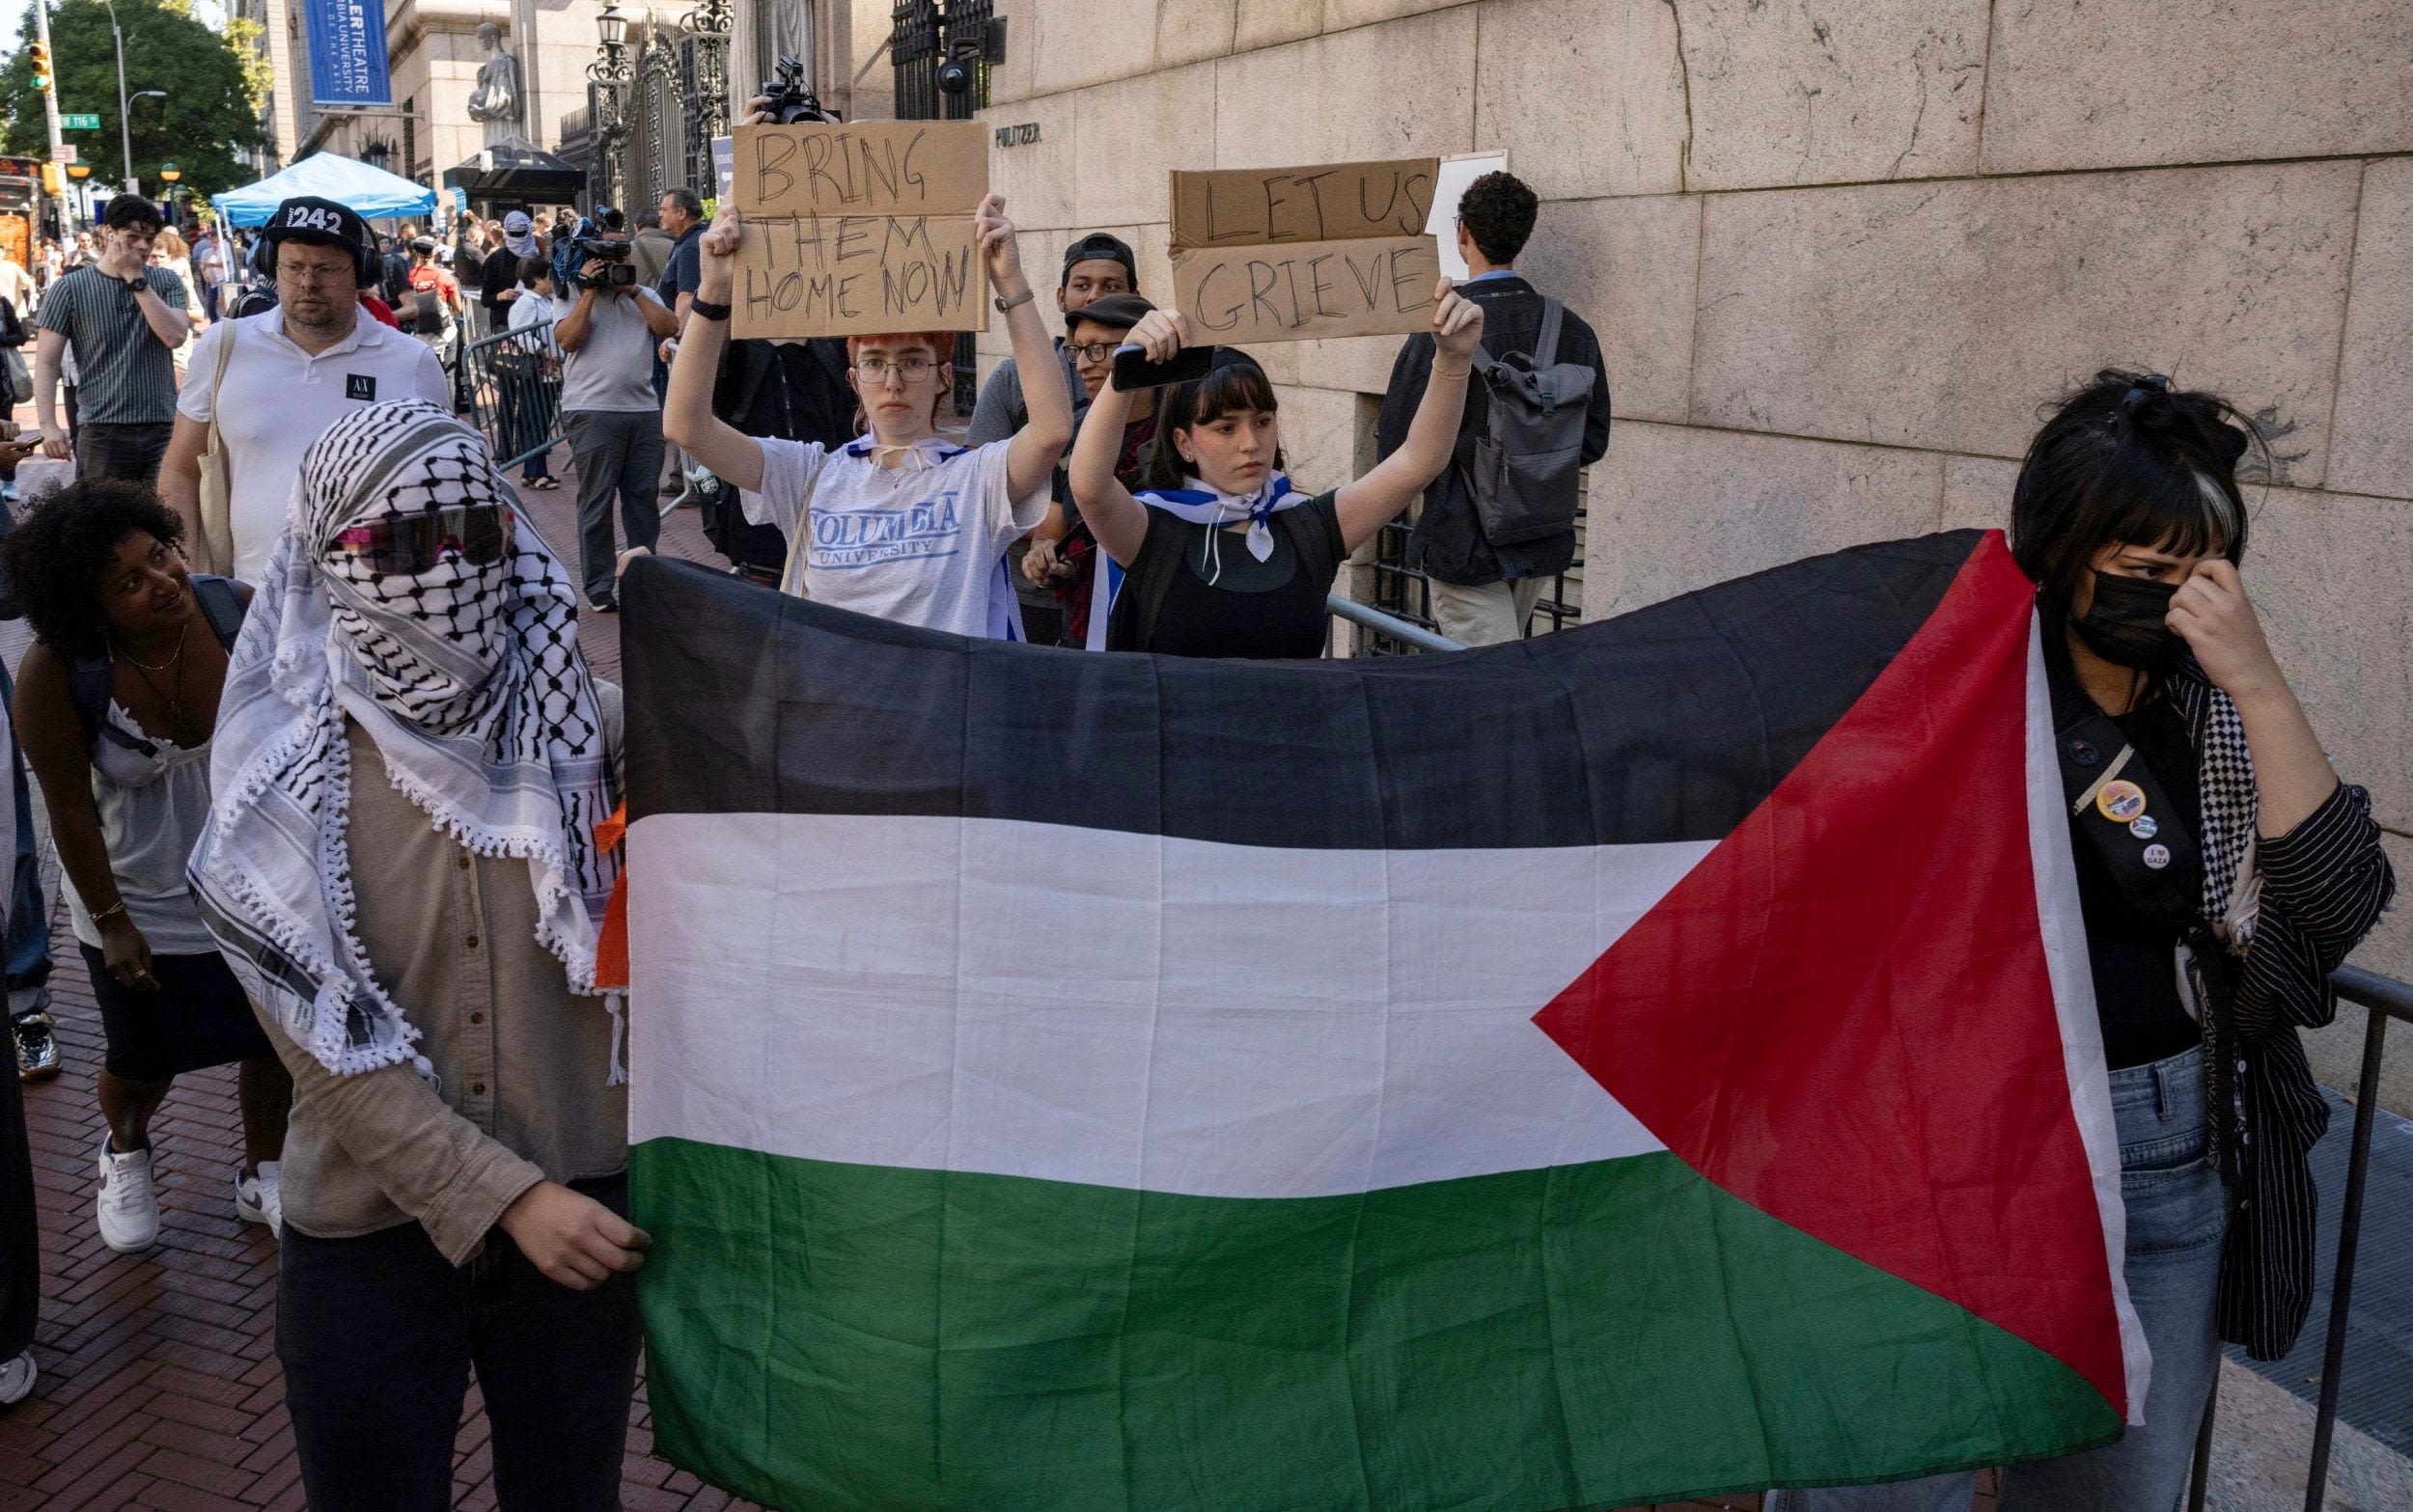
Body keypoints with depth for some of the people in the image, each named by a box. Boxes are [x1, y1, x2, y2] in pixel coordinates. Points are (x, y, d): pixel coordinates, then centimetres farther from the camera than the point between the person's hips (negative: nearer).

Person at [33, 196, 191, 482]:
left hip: (164, 428, 2)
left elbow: (175, 337, -9)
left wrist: (136, 279, -10)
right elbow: (46, 363, 2)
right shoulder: (71, 288, 2)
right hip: (103, 432, -2)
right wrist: (48, 425, -9)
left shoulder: (166, 282, 8)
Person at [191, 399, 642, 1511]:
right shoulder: (289, 770, -8)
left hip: (587, 1208, 1)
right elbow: (327, 1040, -11)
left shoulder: (586, 724, -5)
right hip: (372, 1227, -1)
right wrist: (501, 1196, -17)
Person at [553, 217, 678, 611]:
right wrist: (590, 291, -9)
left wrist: (632, 290, -2)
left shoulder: (642, 294, 18)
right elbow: (568, 339, -11)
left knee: (643, 497, 7)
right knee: (596, 501, -2)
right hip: (593, 411, -4)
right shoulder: (571, 295, 5)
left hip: (644, 408, 4)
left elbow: (669, 327, 1)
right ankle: (599, 587, 3)